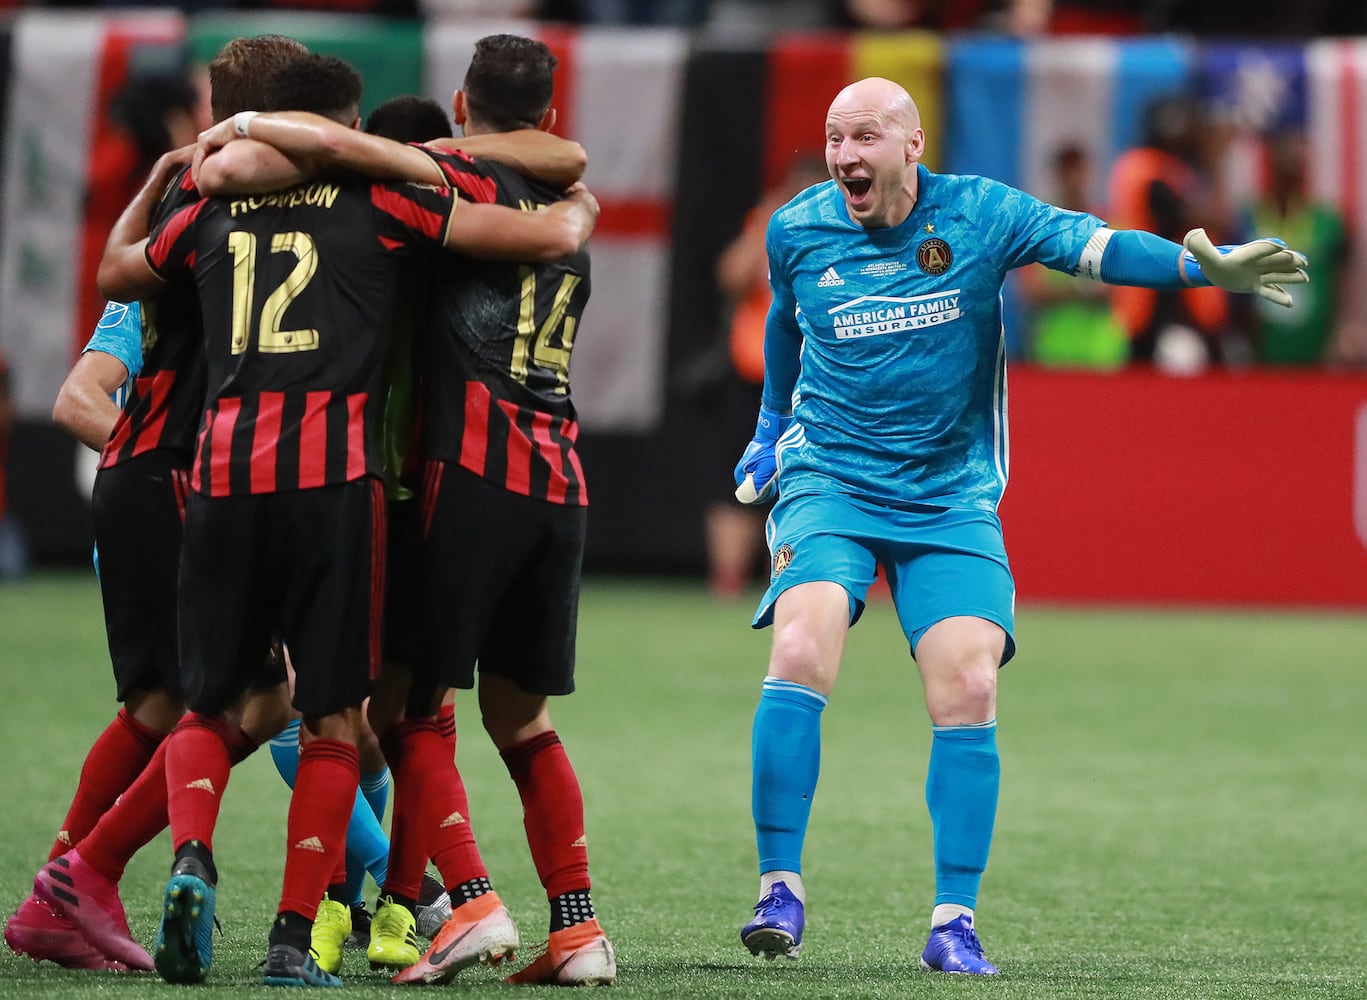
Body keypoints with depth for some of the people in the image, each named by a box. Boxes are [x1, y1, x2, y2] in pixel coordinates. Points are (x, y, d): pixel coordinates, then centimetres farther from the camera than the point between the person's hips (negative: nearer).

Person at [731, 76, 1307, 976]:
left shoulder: (979, 215, -7)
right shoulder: (797, 231, -1)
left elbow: (1089, 243, -19)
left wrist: (1205, 266, -34)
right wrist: (775, 422, 33)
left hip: (950, 498, 0)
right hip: (828, 484, 0)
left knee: (967, 690, -13)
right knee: (802, 654, -24)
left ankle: (955, 921, -3)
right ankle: (781, 890, -14)